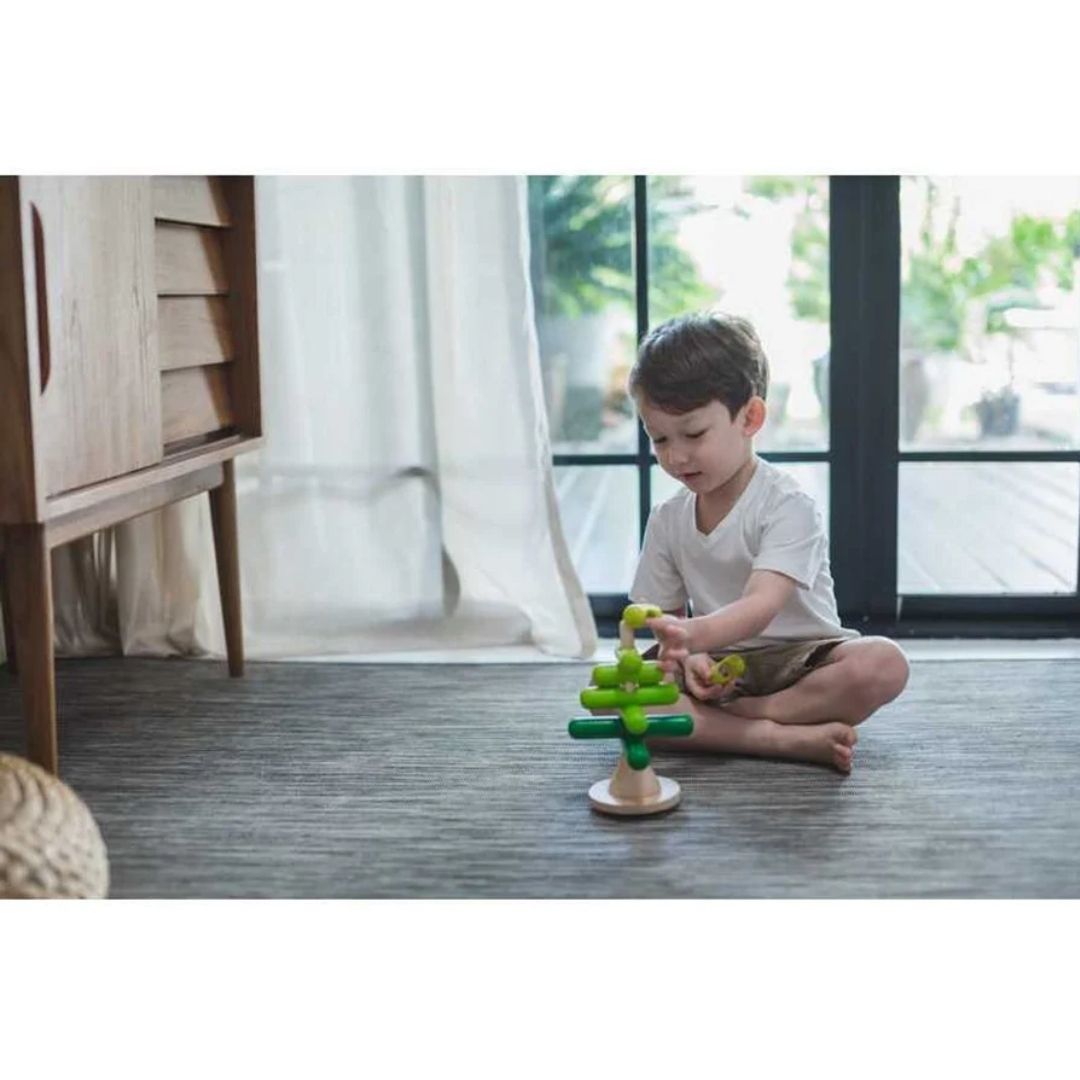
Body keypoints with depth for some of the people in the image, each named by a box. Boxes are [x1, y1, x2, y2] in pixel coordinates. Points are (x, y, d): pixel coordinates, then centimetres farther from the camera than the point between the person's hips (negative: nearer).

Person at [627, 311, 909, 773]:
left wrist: (693, 634, -49)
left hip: (797, 660, -3)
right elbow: (668, 616, 7)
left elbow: (760, 606, -28)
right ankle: (785, 738, -30)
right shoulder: (667, 520, 5)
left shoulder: (788, 505, -13)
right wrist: (687, 655, -18)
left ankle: (729, 718, -24)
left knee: (883, 663, -33)